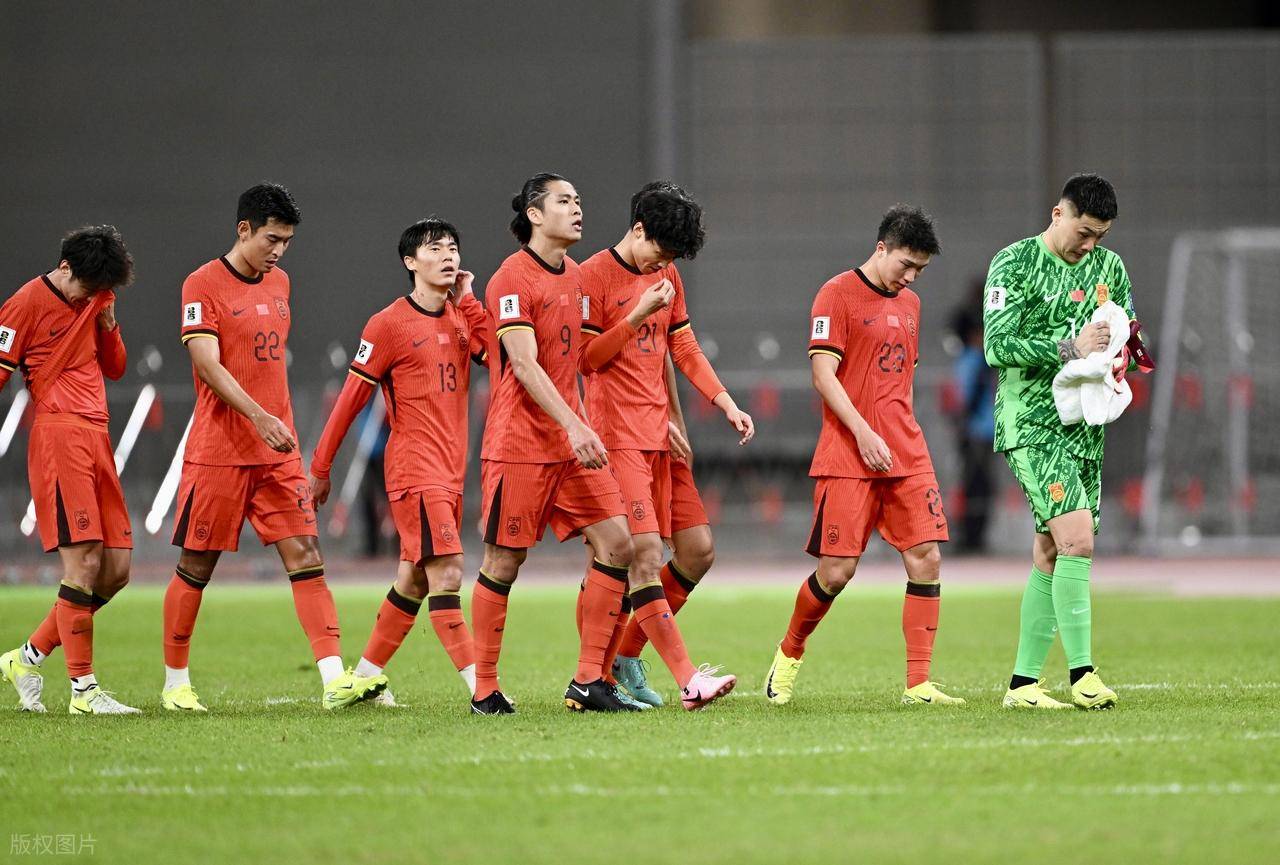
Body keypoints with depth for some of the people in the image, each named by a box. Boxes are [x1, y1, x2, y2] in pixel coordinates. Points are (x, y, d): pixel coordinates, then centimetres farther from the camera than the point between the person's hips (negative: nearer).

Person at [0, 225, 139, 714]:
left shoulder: (97, 297, 16)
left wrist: (108, 326, 5)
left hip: (97, 437, 8)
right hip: (59, 435, -8)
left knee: (116, 569, 5)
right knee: (83, 561, -13)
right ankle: (83, 689, -9)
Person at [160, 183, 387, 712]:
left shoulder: (278, 283, 13)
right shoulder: (203, 285, -8)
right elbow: (207, 365, -18)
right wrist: (259, 417, -28)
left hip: (278, 452, 6)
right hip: (218, 451, -6)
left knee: (305, 557, -6)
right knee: (196, 566, 2)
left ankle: (335, 679, -14)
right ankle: (175, 683, 16)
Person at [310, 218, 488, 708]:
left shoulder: (461, 317, 12)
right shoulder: (389, 324, -7)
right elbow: (351, 399, -4)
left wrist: (467, 301, -3)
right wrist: (320, 468, -1)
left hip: (450, 471, 7)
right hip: (414, 468, -7)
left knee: (415, 579, 12)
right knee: (447, 573, -15)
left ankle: (365, 676, 24)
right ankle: (480, 689, -20)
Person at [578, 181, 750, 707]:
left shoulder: (666, 277, 15)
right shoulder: (593, 277, -8)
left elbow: (683, 349, 18)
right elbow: (584, 358, -11)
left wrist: (727, 403, 9)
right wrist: (637, 316, -17)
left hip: (661, 437, 8)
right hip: (618, 439, -8)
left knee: (698, 550, 5)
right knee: (646, 555, -14)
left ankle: (624, 656, 15)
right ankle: (688, 680, -21)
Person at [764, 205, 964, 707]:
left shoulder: (909, 304, 17)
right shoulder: (838, 294, -5)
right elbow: (823, 375, -11)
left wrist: (907, 439, 17)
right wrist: (864, 433, -19)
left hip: (907, 457, 6)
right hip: (847, 457, -6)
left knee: (926, 560, -6)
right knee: (837, 571, -7)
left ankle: (918, 686, -5)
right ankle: (790, 654, 20)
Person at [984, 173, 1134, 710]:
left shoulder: (1109, 267, 12)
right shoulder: (1015, 263, -7)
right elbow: (996, 346, -13)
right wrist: (1069, 348, -20)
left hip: (1084, 423, 7)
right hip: (1031, 424, -7)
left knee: (1051, 554, 6)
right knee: (1077, 540, -18)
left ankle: (1023, 683, 10)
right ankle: (1082, 675, -16)